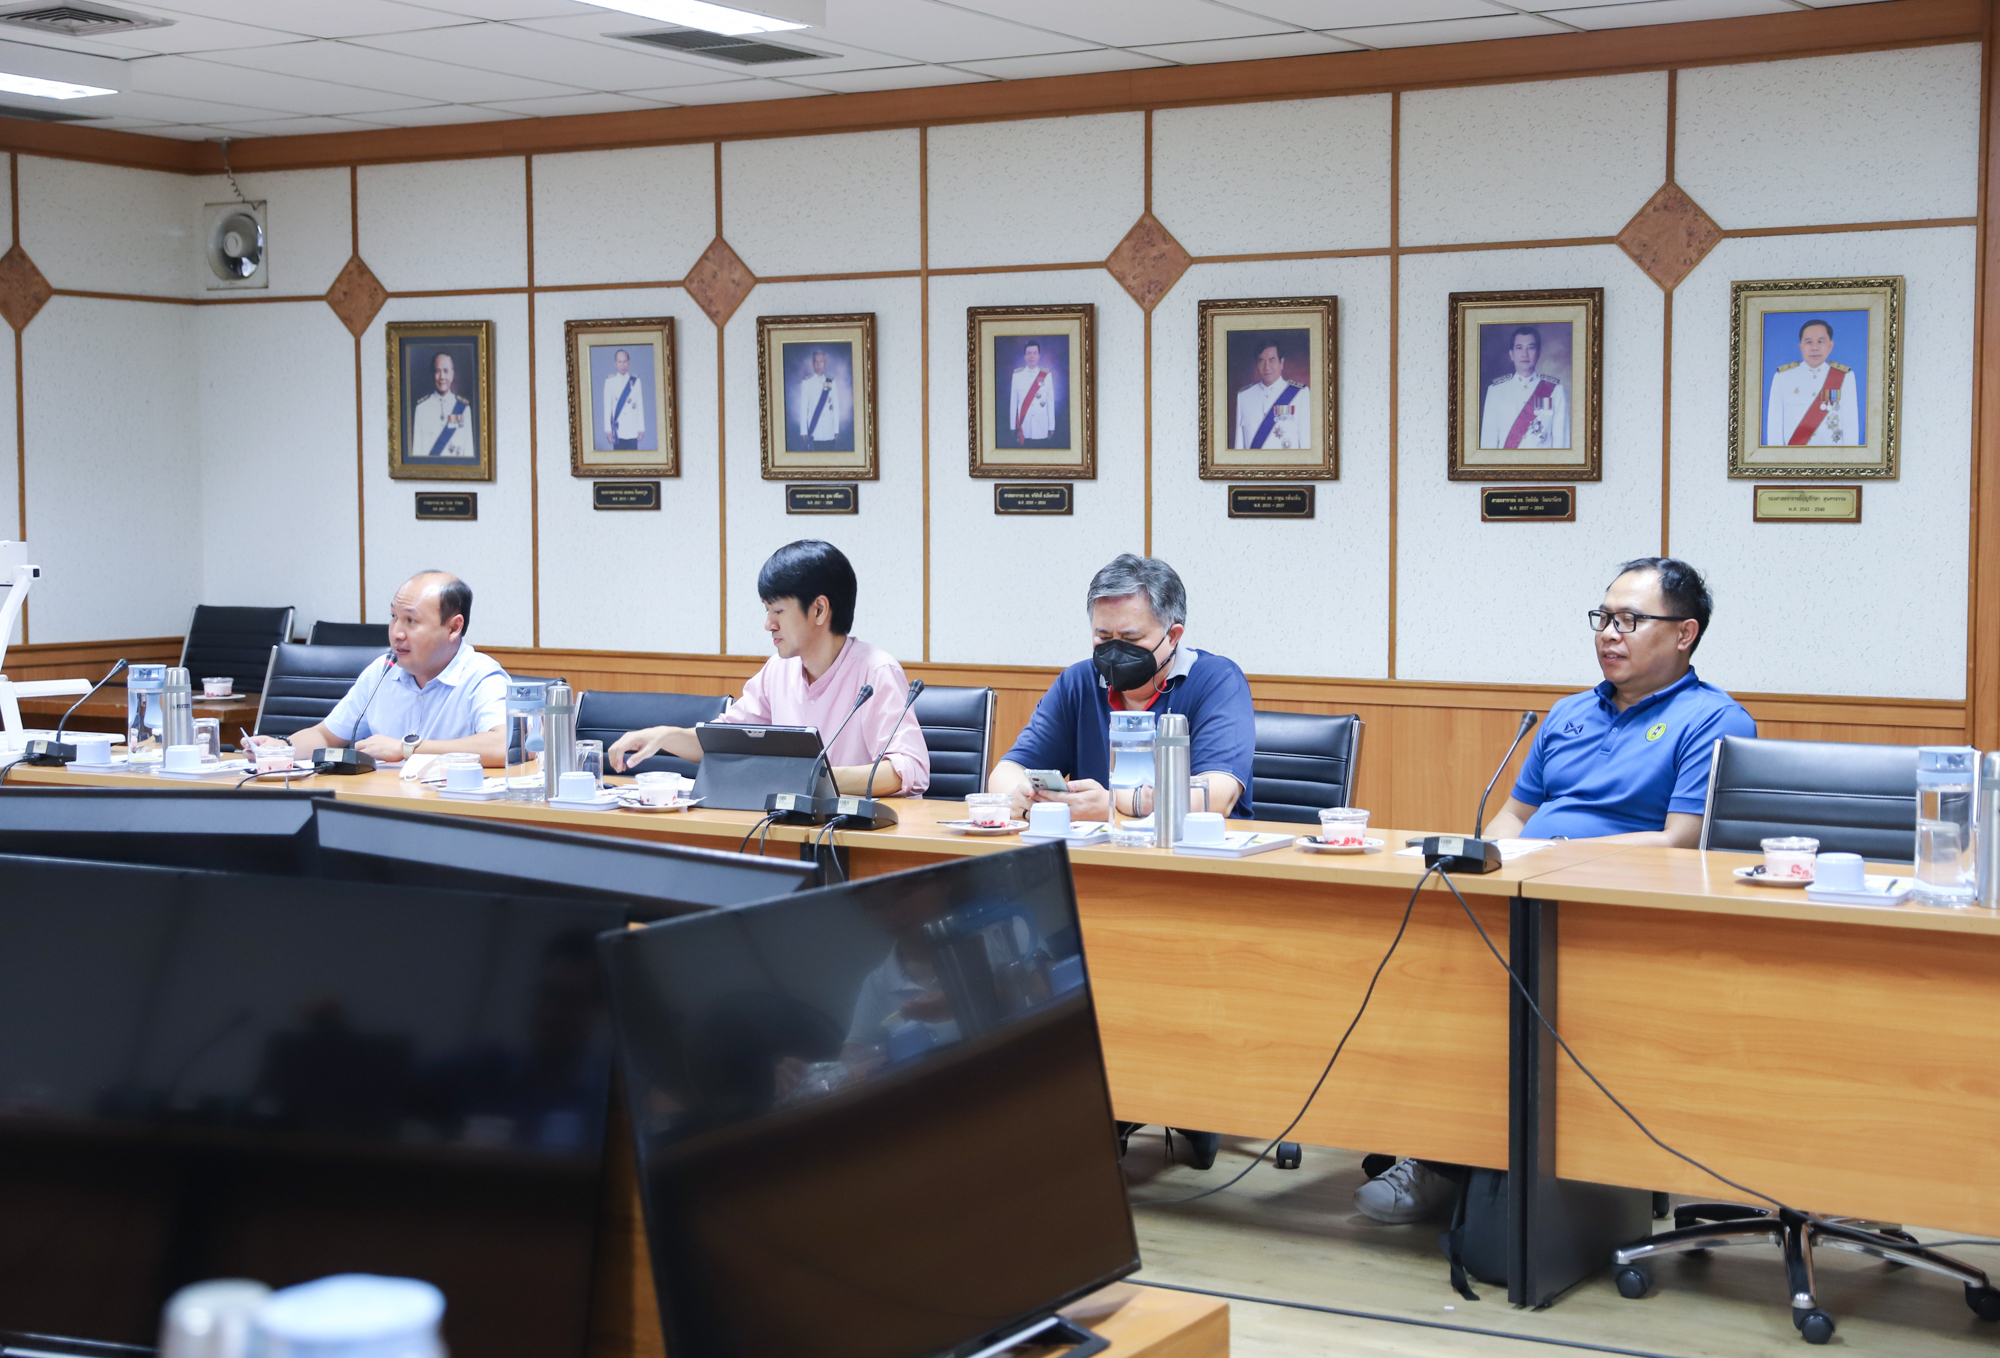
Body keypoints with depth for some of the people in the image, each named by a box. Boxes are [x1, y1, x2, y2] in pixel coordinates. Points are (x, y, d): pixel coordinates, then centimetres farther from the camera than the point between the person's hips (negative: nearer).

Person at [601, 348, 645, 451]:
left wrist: (641, 428, 3)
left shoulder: (635, 380, 4)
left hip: (632, 430, 1)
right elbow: (607, 407, 2)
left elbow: (640, 404, 6)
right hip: (618, 430, -1)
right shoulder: (609, 381, 2)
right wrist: (608, 429, -2)